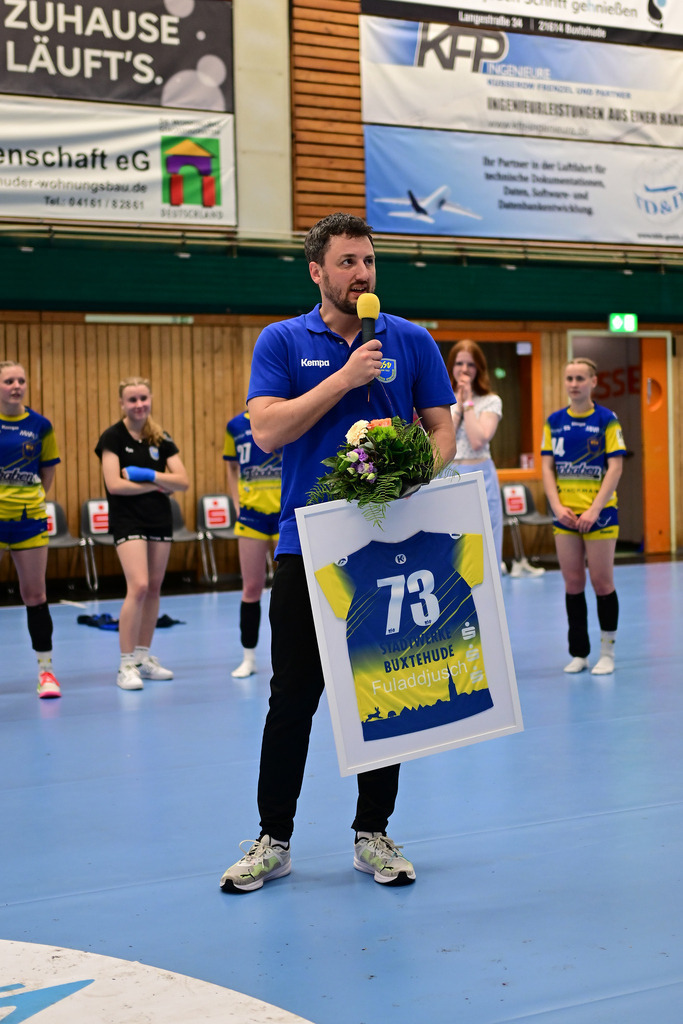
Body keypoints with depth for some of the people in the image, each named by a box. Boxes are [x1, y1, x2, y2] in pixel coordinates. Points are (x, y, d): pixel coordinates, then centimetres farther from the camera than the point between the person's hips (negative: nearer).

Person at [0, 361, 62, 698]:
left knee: (35, 594, 4)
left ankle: (45, 669, 12)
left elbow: (47, 472, 11)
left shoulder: (40, 425, 2)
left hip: (28, 518, 1)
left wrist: (30, 500, 3)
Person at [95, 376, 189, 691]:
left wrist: (148, 474, -14)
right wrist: (158, 485, -9)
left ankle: (144, 657, 19)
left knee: (153, 589, 7)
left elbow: (183, 481, -1)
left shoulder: (161, 439, 7)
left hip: (160, 519, 5)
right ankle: (126, 664, -10)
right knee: (138, 587, -17)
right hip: (127, 520, -5)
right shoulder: (113, 437, -5)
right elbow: (114, 484, -15)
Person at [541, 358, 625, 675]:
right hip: (565, 515, 3)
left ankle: (607, 653, 11)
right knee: (573, 583, 6)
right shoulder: (554, 421, 7)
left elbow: (615, 468, -7)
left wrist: (594, 510, -15)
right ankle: (578, 654, 14)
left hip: (599, 512, -3)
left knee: (602, 582, 0)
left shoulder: (606, 420, -3)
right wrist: (557, 506, -6)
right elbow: (547, 467, 7)